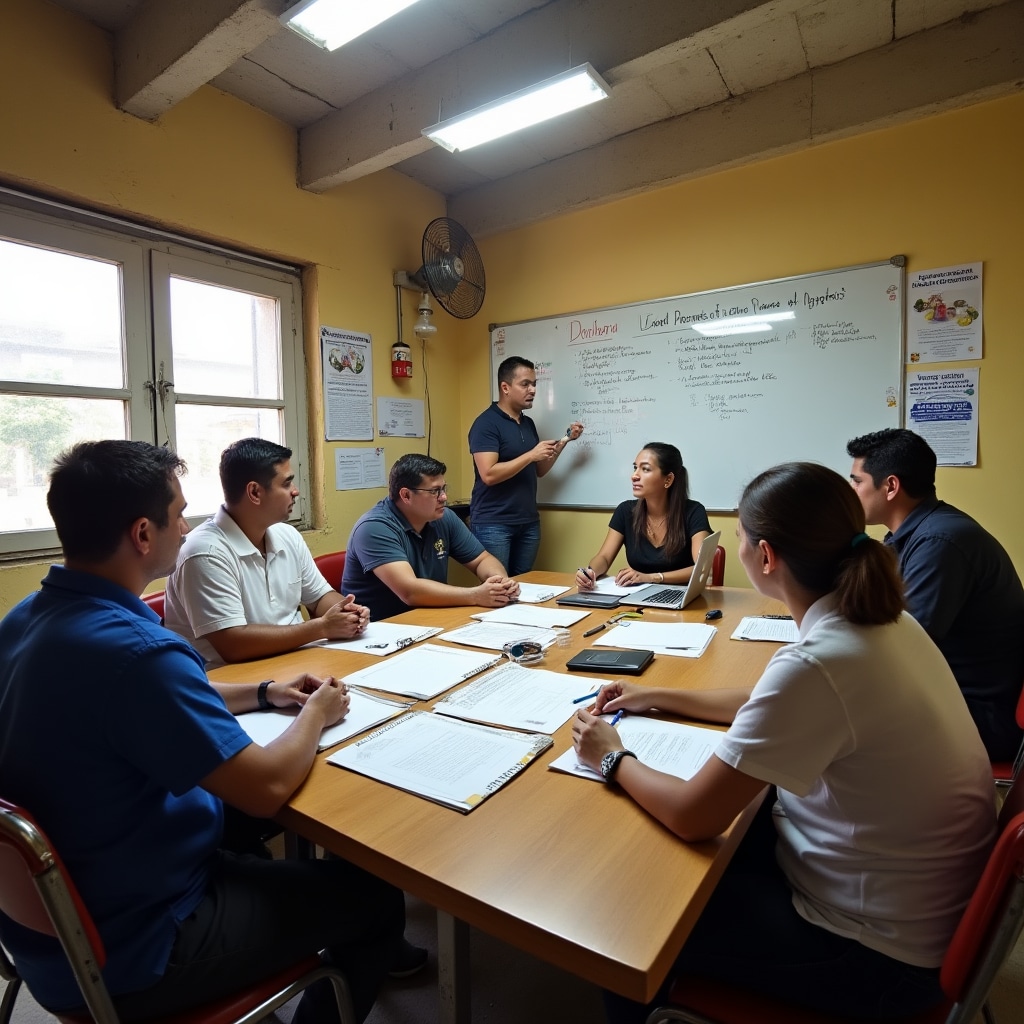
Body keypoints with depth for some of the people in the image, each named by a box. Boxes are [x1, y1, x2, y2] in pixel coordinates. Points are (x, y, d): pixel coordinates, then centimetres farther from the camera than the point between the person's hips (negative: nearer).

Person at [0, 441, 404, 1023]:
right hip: (123, 955, -8)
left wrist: (263, 694, 6)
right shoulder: (131, 648, -35)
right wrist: (315, 715, -9)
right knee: (374, 898, 4)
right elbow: (267, 788, -29)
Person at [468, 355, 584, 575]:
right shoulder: (486, 423, -11)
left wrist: (564, 440, 4)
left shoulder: (528, 423, 12)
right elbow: (489, 475, -21)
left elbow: (539, 470, 16)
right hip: (493, 524, -7)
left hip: (528, 522, 7)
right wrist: (531, 455, -19)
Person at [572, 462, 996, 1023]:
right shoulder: (877, 617, -6)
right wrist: (659, 697, 11)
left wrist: (613, 758, -7)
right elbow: (779, 707, 11)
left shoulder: (818, 662, -33)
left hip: (878, 954, -7)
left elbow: (692, 816, -25)